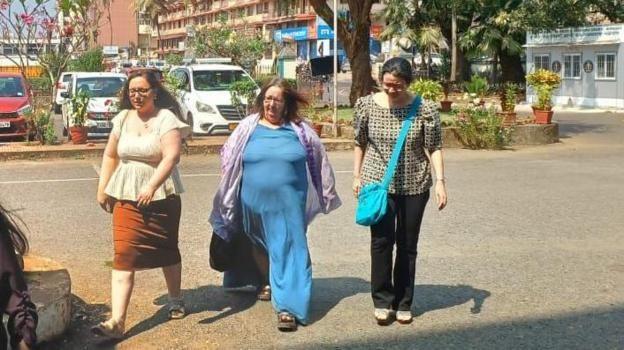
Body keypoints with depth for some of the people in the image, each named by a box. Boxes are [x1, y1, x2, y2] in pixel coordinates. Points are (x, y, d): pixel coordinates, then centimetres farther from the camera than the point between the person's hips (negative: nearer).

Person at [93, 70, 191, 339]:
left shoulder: (166, 118, -9)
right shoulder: (122, 118, 7)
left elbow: (172, 156, -21)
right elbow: (110, 155, 17)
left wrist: (151, 186, -31)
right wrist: (102, 188, 12)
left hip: (161, 196, -3)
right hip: (125, 197, 3)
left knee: (167, 251, 14)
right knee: (123, 256, -7)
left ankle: (175, 300, 38)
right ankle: (117, 321, -10)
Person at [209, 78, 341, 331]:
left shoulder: (299, 130, -1)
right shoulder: (248, 128, 1)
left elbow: (317, 162, 9)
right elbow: (229, 163, 7)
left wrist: (324, 195, 14)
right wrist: (230, 200, 7)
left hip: (288, 203, -2)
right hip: (254, 202, 2)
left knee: (288, 249, -7)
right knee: (259, 245, 20)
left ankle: (287, 306, -8)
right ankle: (266, 282, 46)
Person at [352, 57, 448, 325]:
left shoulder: (425, 109, -8)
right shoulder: (366, 105, -3)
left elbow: (434, 148, -6)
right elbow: (360, 143, 7)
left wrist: (440, 181, -14)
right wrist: (357, 176, 6)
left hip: (414, 185, 0)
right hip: (378, 182, 0)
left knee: (407, 244, 8)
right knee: (381, 240, -7)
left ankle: (403, 303, 20)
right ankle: (382, 300, 7)